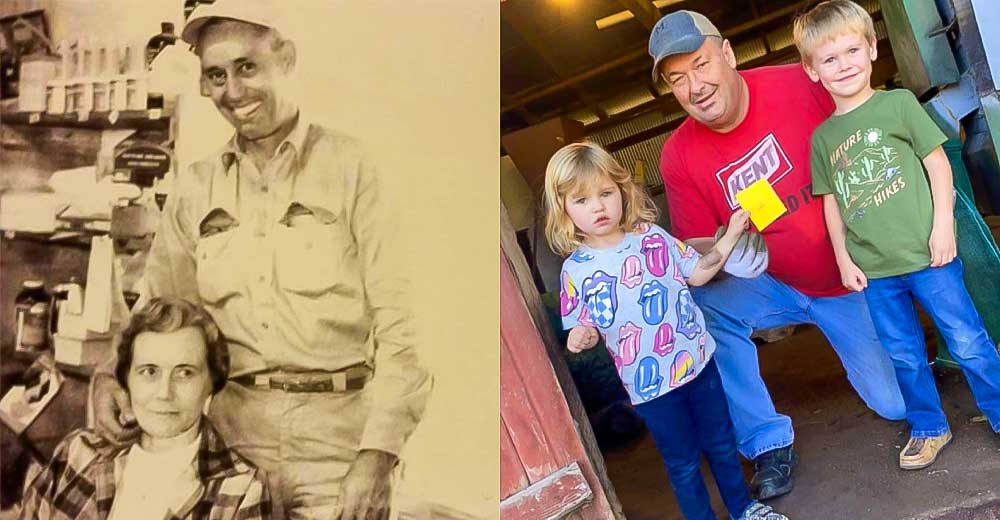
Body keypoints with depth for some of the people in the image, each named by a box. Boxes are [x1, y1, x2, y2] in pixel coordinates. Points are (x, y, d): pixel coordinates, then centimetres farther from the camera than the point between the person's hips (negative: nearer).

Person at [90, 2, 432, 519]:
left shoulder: (350, 166, -5)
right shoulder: (195, 189, 7)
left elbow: (397, 321, -9)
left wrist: (378, 452, -15)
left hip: (339, 440, -3)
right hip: (234, 436, 3)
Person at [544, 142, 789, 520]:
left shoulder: (651, 235, -4)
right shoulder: (575, 270, -12)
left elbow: (697, 273, 7)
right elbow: (583, 330, -4)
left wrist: (731, 236, -1)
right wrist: (580, 339, -26)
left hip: (698, 359, 3)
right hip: (650, 383, -3)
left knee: (722, 443, 21)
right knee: (683, 463, 12)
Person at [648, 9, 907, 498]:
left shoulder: (798, 84, -22)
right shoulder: (679, 157, -14)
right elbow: (693, 247, -9)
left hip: (851, 277, -1)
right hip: (778, 286, 1)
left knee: (895, 404, 2)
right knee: (702, 306, -27)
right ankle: (768, 444, -9)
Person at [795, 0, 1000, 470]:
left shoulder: (897, 104, -2)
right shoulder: (821, 138, 7)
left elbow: (937, 164, -1)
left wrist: (943, 225, -9)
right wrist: (843, 259, 5)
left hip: (925, 254, -3)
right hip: (873, 270, 3)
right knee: (904, 356, 14)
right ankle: (929, 429, 32)